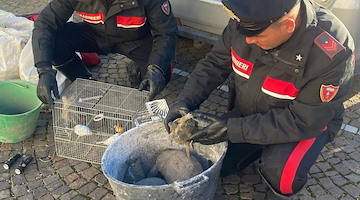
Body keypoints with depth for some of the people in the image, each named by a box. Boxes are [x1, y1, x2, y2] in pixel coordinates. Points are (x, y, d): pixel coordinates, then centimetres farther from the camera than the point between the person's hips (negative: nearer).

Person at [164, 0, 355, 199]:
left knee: (282, 173, -33)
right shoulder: (248, 20, -22)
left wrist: (231, 129, -33)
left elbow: (303, 121, -30)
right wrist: (184, 102, -22)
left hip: (309, 121, -4)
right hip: (247, 114, 5)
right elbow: (214, 64, -8)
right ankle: (263, 151, 25)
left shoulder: (332, 54, -35)